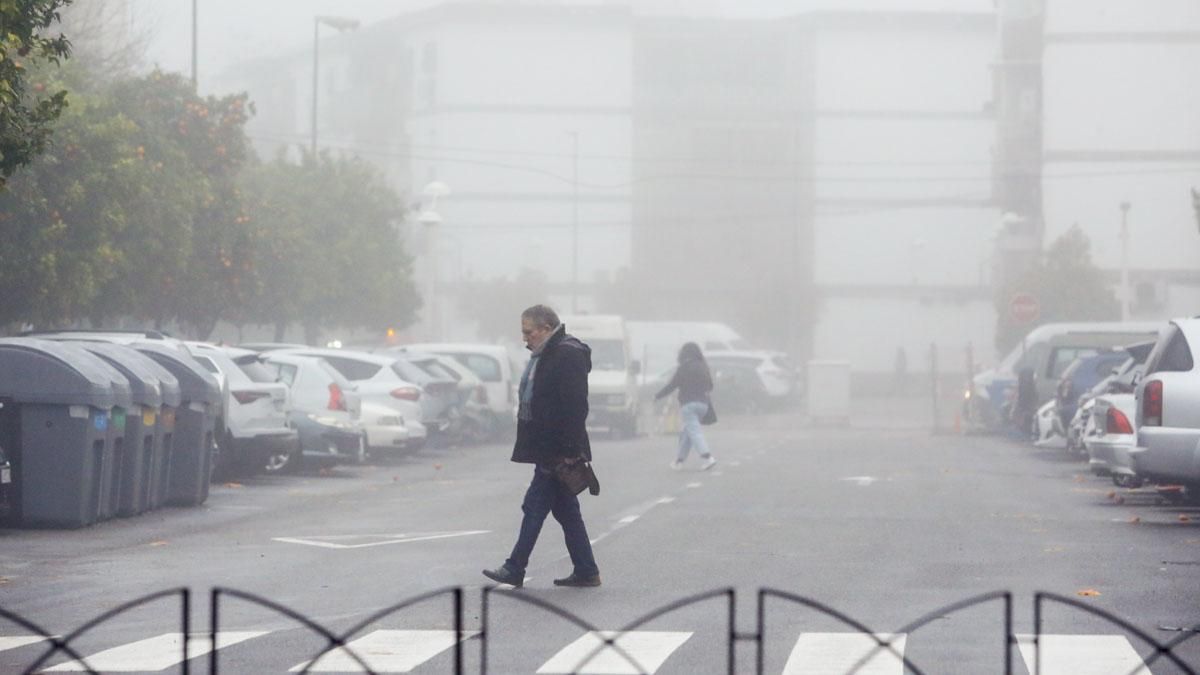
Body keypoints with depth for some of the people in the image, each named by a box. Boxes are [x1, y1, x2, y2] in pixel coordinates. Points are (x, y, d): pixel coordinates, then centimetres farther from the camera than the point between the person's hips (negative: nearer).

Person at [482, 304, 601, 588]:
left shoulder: (568, 355, -15)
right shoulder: (544, 355, 17)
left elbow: (575, 406, -21)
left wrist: (568, 450, -23)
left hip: (558, 451, -10)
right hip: (548, 450, 10)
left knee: (535, 506, -6)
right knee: (566, 511, 11)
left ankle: (515, 569, -2)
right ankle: (586, 572, 15)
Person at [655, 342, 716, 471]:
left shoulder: (683, 368, -7)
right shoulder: (703, 367, 10)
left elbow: (671, 386, -5)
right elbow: (710, 386, 16)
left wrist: (657, 396, 7)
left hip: (688, 404, -6)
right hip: (703, 403, 6)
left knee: (694, 432, -11)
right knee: (686, 432, 16)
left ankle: (707, 457, -28)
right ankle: (679, 460, 17)